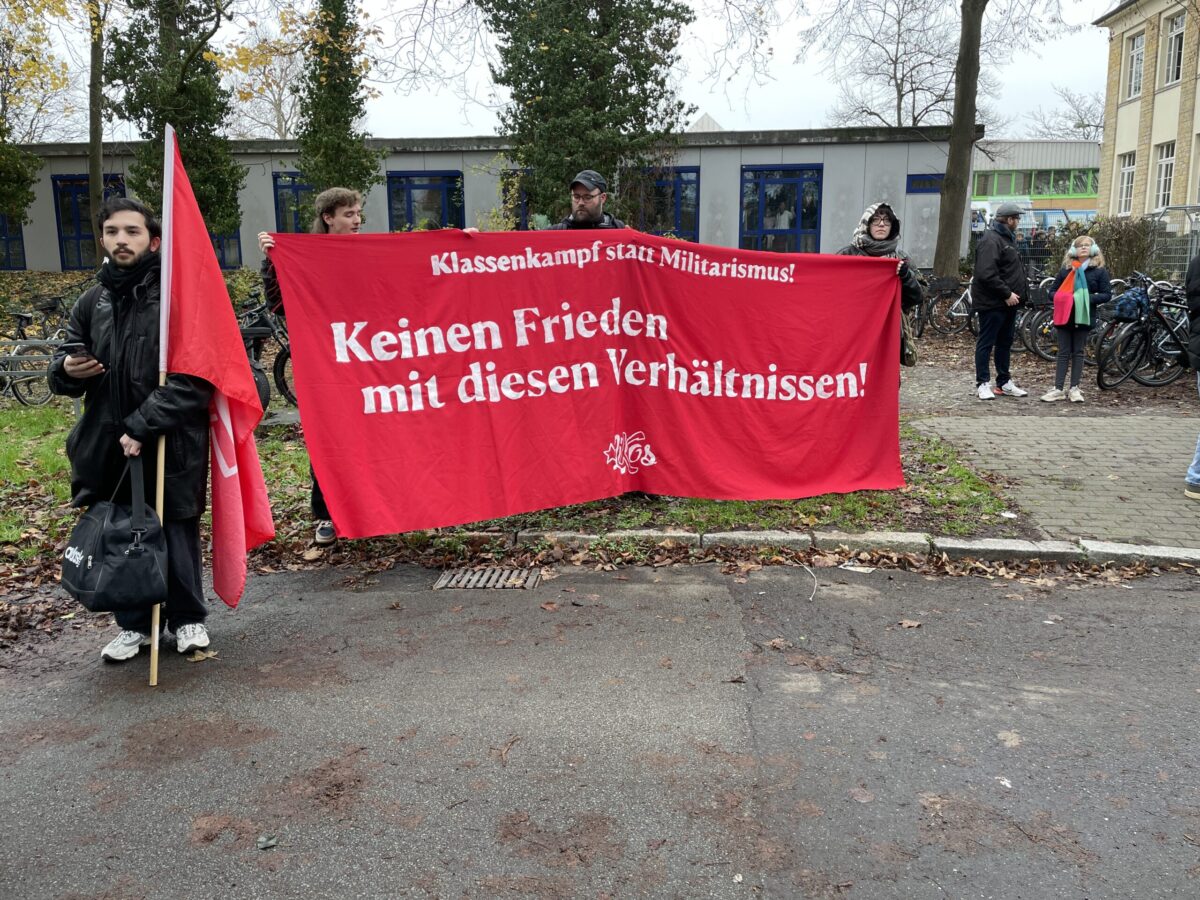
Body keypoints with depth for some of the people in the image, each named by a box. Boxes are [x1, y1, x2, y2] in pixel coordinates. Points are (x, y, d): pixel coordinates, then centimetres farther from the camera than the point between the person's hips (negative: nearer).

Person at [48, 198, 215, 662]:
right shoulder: (92, 302, 10)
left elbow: (194, 377, -13)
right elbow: (62, 366, 18)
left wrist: (144, 425, -18)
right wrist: (66, 370, -7)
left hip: (172, 444, -4)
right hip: (108, 443, 5)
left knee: (177, 532, 5)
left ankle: (187, 618, 24)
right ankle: (134, 624, 26)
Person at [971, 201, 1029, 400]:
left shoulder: (1007, 238, 16)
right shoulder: (991, 240, -17)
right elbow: (987, 274, -26)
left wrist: (1020, 291, 11)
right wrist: (1006, 293, -21)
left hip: (1008, 302, 10)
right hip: (992, 302, -10)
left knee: (1005, 342, 15)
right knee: (986, 343, -2)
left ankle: (1004, 383, 23)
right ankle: (982, 384, 3)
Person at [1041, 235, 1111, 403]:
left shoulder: (1099, 271, 2)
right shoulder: (1065, 269, 8)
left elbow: (1107, 294, -2)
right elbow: (1053, 291, 11)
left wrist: (1088, 298, -17)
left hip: (1083, 317, -1)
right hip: (1064, 315, 2)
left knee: (1078, 352, 6)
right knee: (1064, 353, 3)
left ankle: (1074, 388, 10)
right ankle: (1058, 389, 2)